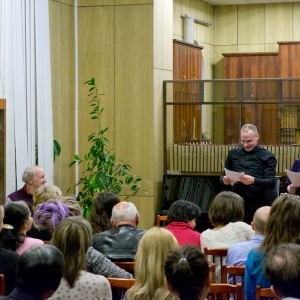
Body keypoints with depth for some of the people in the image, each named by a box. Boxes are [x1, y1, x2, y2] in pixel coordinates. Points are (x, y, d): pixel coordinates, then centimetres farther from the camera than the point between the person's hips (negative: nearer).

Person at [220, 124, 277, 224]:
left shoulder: (267, 157, 3)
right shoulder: (233, 153, 14)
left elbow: (271, 183, -7)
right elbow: (223, 176, 18)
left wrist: (254, 181, -25)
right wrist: (224, 180, -7)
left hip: (258, 204, -3)